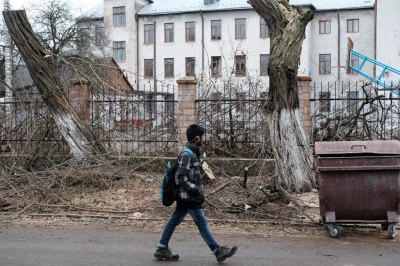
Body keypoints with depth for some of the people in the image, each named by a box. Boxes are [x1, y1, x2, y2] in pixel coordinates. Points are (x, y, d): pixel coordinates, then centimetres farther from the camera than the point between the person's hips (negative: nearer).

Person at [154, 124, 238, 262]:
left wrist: (197, 190, 16)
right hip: (189, 197, -9)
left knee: (174, 221, 12)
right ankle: (218, 251, 8)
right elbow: (180, 178, -24)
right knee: (202, 223, -1)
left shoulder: (192, 153, 11)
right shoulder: (187, 155, -20)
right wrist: (196, 191, -20)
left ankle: (162, 249, 18)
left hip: (185, 197, 9)